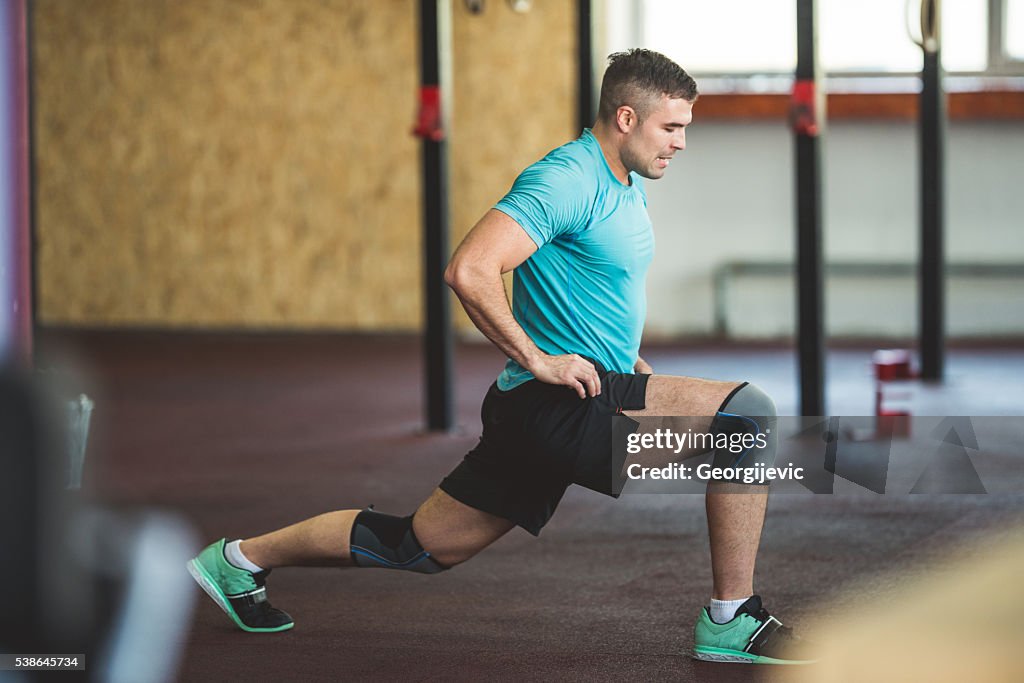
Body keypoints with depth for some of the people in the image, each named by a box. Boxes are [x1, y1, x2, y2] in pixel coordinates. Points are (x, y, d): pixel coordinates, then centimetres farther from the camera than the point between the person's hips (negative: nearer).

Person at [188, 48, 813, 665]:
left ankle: (242, 559, 27)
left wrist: (626, 358, 18)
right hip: (561, 403, -10)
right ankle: (733, 623, -13)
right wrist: (538, 359, -22)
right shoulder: (565, 182, -17)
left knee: (423, 546, 15)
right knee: (749, 414, -19)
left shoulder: (628, 187, 15)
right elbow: (469, 271, -27)